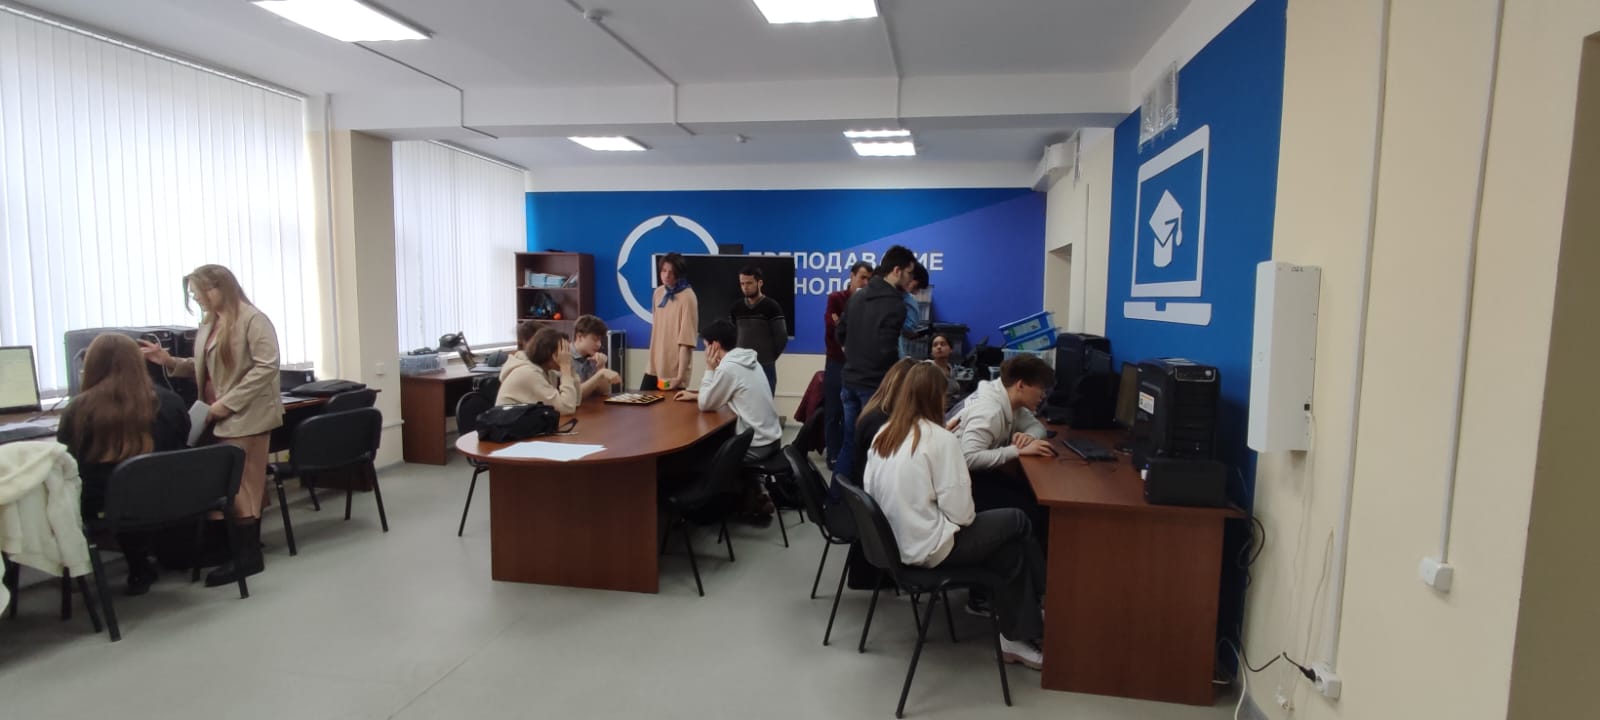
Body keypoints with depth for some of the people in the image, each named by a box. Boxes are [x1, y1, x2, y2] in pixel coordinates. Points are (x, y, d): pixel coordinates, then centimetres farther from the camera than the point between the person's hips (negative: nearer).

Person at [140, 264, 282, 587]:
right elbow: (204, 368, 21)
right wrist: (169, 361, 4)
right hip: (220, 417, 8)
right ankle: (246, 546, 21)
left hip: (246, 416, -8)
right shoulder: (208, 324, 16)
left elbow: (266, 366, -19)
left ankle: (248, 556, 5)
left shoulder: (253, 320, -11)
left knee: (237, 485, -3)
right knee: (242, 484, 12)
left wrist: (227, 403, -20)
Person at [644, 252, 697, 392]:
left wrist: (680, 376, -24)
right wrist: (653, 359, 16)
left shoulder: (687, 298, -15)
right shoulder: (658, 292, 6)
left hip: (674, 372, -7)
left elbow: (686, 341, -20)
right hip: (654, 368, 7)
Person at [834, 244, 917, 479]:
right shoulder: (895, 304, -16)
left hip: (851, 379, 8)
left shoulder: (857, 296, 9)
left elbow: (839, 333, 14)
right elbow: (886, 349, -21)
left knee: (849, 441, 16)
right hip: (875, 384, -8)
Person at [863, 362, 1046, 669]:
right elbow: (960, 512, -20)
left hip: (893, 542, 7)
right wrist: (967, 516, 5)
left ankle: (1016, 637, 20)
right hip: (928, 548, -7)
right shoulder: (941, 439, -18)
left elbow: (871, 491, 9)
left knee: (1010, 548, 19)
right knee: (1017, 522, 12)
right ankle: (1046, 596, 32)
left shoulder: (883, 434, 2)